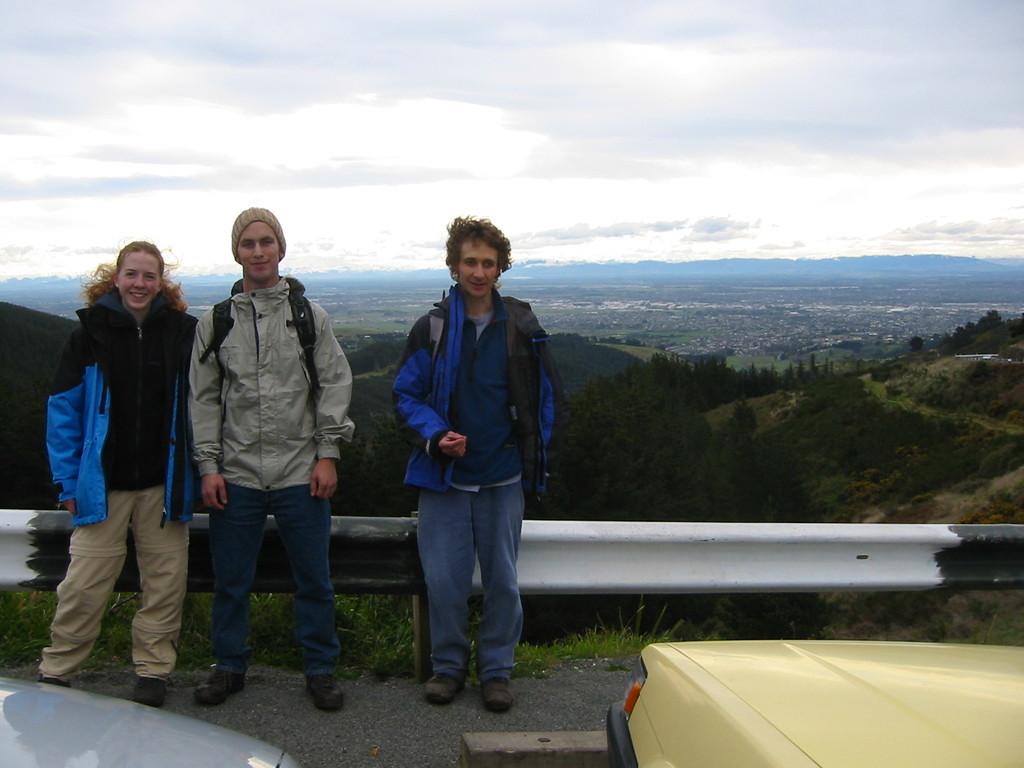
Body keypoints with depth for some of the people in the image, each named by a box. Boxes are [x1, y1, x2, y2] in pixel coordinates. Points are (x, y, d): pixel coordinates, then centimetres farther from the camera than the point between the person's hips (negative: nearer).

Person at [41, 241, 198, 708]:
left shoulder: (182, 330, 0)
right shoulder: (92, 329, -2)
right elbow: (64, 407, 1)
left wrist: (199, 469, 2)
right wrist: (68, 480, -2)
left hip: (164, 484, 1)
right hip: (103, 482, -1)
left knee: (165, 581, 8)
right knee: (84, 583, 1)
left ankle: (153, 669, 23)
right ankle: (55, 673, 18)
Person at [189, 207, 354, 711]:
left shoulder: (308, 314, 4)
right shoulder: (215, 322, 7)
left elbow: (335, 383, 2)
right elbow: (204, 399, 7)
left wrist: (328, 453, -4)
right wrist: (208, 466, 0)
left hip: (301, 474, -1)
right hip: (236, 475, 1)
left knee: (313, 578, 6)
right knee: (230, 579, 9)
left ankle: (320, 669, 21)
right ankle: (230, 666, 27)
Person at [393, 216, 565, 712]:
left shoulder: (522, 327, 3)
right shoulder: (432, 328, 0)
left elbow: (547, 396, 9)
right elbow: (406, 396, 2)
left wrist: (536, 454, 2)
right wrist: (435, 436, -15)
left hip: (503, 477, 1)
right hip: (444, 476, -1)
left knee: (502, 579, 7)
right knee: (444, 578, 2)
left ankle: (496, 668, 24)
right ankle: (448, 665, 22)